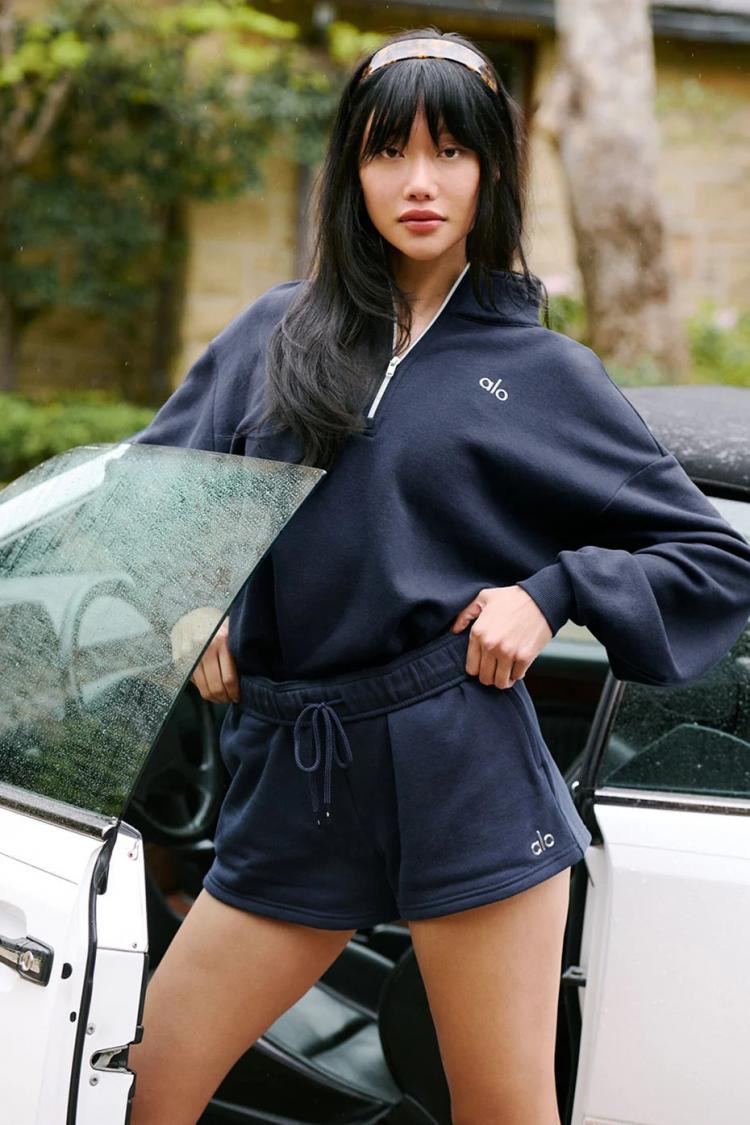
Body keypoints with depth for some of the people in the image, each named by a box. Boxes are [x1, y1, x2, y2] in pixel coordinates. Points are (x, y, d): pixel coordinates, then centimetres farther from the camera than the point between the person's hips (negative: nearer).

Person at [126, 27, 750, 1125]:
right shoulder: (271, 333, 12)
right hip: (290, 783, 3)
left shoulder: (544, 370, 4)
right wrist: (188, 607, 6)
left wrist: (551, 592, -6)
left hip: (465, 783, -3)